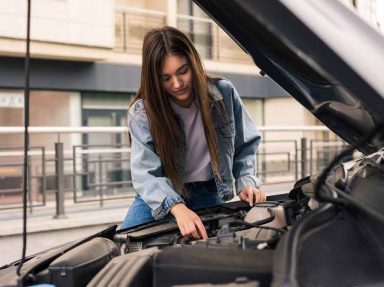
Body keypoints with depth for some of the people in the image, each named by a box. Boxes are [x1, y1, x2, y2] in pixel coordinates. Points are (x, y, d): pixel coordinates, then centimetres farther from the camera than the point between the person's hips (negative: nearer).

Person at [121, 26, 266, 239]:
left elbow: (245, 146, 2)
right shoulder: (142, 113, -18)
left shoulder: (224, 93, -12)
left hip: (210, 195, 1)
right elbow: (146, 174, -27)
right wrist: (177, 207, -45)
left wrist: (246, 182, -15)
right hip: (162, 197, -1)